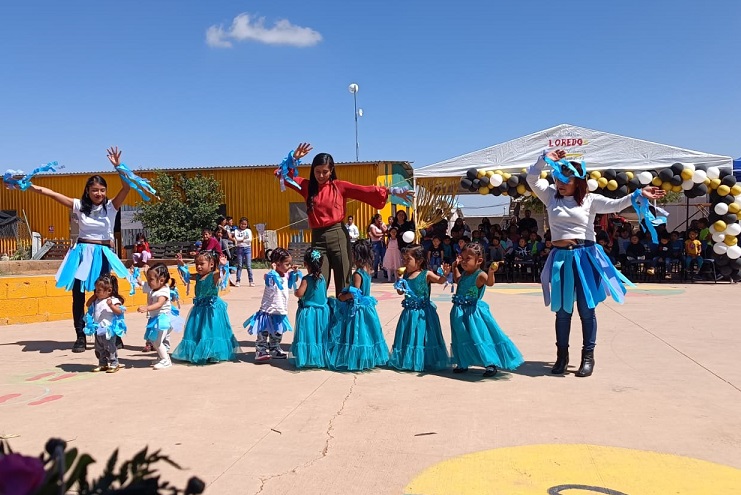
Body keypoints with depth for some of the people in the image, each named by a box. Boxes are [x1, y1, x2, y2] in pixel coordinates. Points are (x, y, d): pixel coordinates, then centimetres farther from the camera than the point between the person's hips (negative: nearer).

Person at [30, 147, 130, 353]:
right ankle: (80, 337, 15)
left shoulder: (111, 206, -3)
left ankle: (115, 335, 14)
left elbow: (127, 187, -17)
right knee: (78, 296, 4)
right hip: (82, 253, 2)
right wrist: (31, 186, -11)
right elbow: (53, 194, -2)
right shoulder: (80, 205, 2)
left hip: (102, 254, -2)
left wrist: (117, 166, -27)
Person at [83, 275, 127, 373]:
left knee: (110, 347, -2)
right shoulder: (96, 300, 9)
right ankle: (102, 364, 25)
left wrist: (111, 305, -34)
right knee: (99, 348, 14)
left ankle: (114, 364, 9)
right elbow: (88, 305, 21)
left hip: (108, 329, -7)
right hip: (98, 329, 7)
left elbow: (119, 311, -19)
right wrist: (94, 296, 8)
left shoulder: (114, 300, -12)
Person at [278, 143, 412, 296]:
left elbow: (367, 191, -4)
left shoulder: (339, 186, 4)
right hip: (318, 239, 1)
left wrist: (392, 191, -14)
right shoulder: (307, 186, 10)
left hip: (338, 237, -1)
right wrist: (293, 158, -7)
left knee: (343, 284, 2)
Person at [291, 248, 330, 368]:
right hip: (322, 311, 6)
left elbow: (299, 293, -23)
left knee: (308, 334, 1)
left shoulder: (306, 279, -16)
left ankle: (306, 358, 4)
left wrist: (295, 290, -2)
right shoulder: (322, 278, 2)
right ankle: (321, 357, 20)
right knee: (320, 334, 14)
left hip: (308, 312, -6)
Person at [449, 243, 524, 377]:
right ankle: (463, 364, 28)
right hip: (460, 312, 8)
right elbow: (457, 280, 32)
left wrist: (491, 272, -57)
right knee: (462, 338, 15)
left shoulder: (480, 275, -16)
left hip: (474, 312, -8)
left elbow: (489, 283, -38)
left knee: (481, 338, -7)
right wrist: (454, 267, 24)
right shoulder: (464, 274, 8)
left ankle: (491, 363, 3)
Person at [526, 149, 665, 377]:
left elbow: (616, 205, -8)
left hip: (585, 257, -2)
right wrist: (545, 159, -4)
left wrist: (638, 195, -22)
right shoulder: (551, 196, 8)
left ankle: (588, 356, 14)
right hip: (561, 258, 2)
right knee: (562, 310, 9)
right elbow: (532, 178, 6)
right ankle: (562, 355, 20)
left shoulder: (590, 200, 2)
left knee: (587, 309, 3)